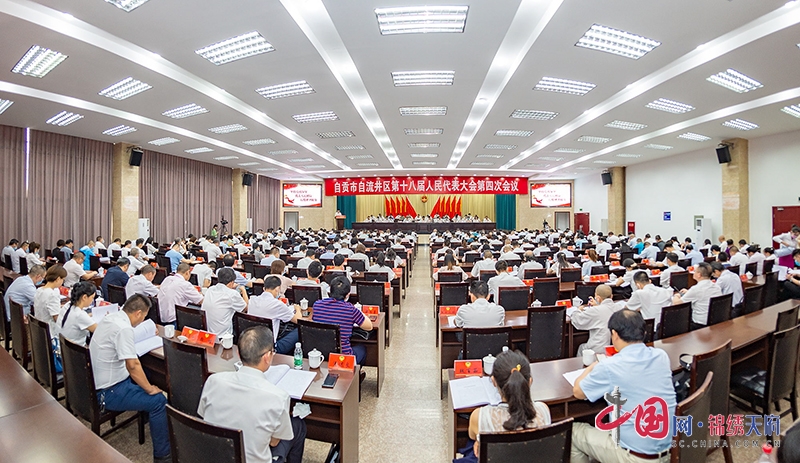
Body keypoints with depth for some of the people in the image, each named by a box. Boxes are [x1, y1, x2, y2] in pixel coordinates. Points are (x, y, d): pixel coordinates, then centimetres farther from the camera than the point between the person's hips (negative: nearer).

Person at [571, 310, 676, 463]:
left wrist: (593, 366, 8)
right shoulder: (661, 356, -6)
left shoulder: (610, 367, -23)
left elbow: (577, 391, -7)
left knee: (573, 431, 14)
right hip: (666, 450, 6)